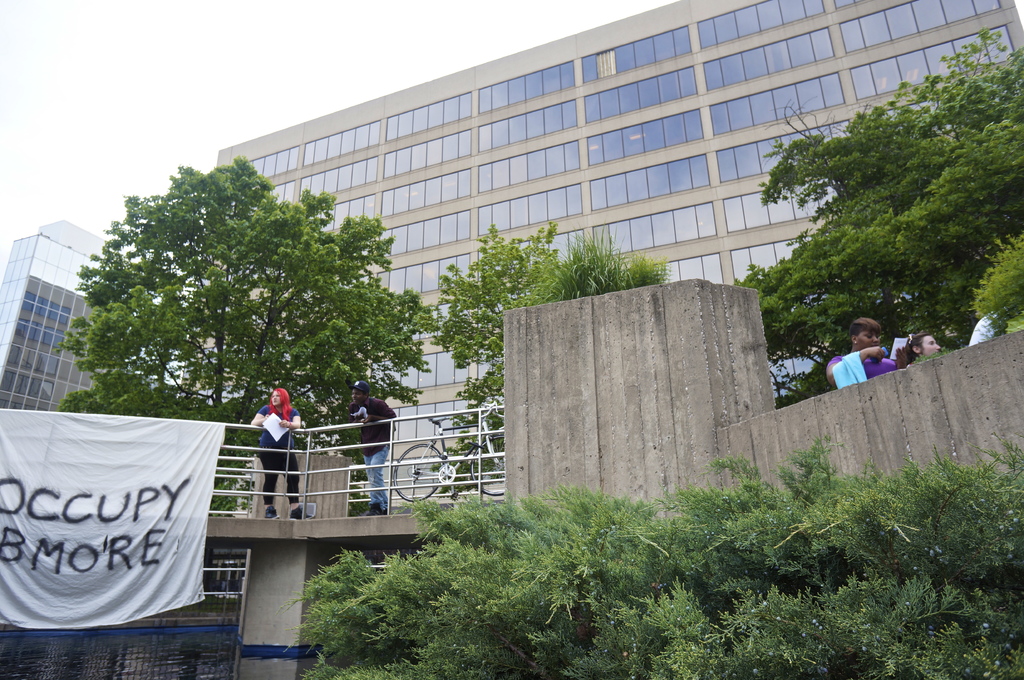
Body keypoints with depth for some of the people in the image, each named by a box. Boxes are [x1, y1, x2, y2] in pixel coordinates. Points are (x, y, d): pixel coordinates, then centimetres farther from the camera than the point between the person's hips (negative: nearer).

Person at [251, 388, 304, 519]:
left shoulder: (292, 412, 11)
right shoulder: (266, 409, 10)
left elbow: (298, 424, -6)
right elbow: (253, 423, 2)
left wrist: (288, 424, -29)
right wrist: (264, 420, -19)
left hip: (286, 449, 2)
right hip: (269, 449, -2)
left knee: (293, 478, -5)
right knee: (270, 478, 0)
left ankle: (295, 510, -5)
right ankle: (269, 509, 8)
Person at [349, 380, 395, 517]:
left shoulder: (377, 404, -15)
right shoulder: (352, 407, 4)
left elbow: (392, 417, -15)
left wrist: (372, 417, -21)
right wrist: (357, 420, -9)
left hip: (381, 444, -7)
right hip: (367, 446, 7)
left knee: (375, 473, -19)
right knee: (372, 477, 7)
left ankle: (376, 506, -13)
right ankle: (384, 507, 15)